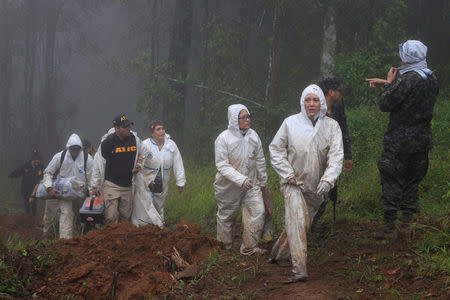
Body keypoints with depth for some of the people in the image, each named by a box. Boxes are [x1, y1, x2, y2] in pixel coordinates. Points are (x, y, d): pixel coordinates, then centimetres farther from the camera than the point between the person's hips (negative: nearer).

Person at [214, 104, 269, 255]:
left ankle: (249, 247, 1)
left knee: (258, 211, -10)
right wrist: (241, 179, -31)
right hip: (228, 186, -3)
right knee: (226, 216, 11)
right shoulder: (223, 138, -17)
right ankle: (225, 247, 31)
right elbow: (222, 166, -21)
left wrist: (263, 181, 18)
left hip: (251, 184, 4)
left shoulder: (253, 135, -3)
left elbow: (260, 160, 10)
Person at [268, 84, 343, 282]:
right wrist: (288, 175, -6)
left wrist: (327, 180, -21)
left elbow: (336, 156, -8)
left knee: (302, 223, 12)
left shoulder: (331, 126, -2)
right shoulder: (290, 123, -4)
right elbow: (276, 149, 3)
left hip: (316, 188, 3)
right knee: (297, 221, -19)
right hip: (293, 184, -3)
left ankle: (279, 253, 37)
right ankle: (299, 270, -24)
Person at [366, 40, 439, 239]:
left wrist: (389, 83, -1)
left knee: (392, 181, 0)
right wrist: (387, 84, 23)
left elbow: (385, 104, -15)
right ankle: (406, 223, 20)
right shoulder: (432, 79, 6)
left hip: (400, 142, -7)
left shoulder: (407, 80, -20)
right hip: (422, 139, 7)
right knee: (412, 181, 16)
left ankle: (389, 226, 1)